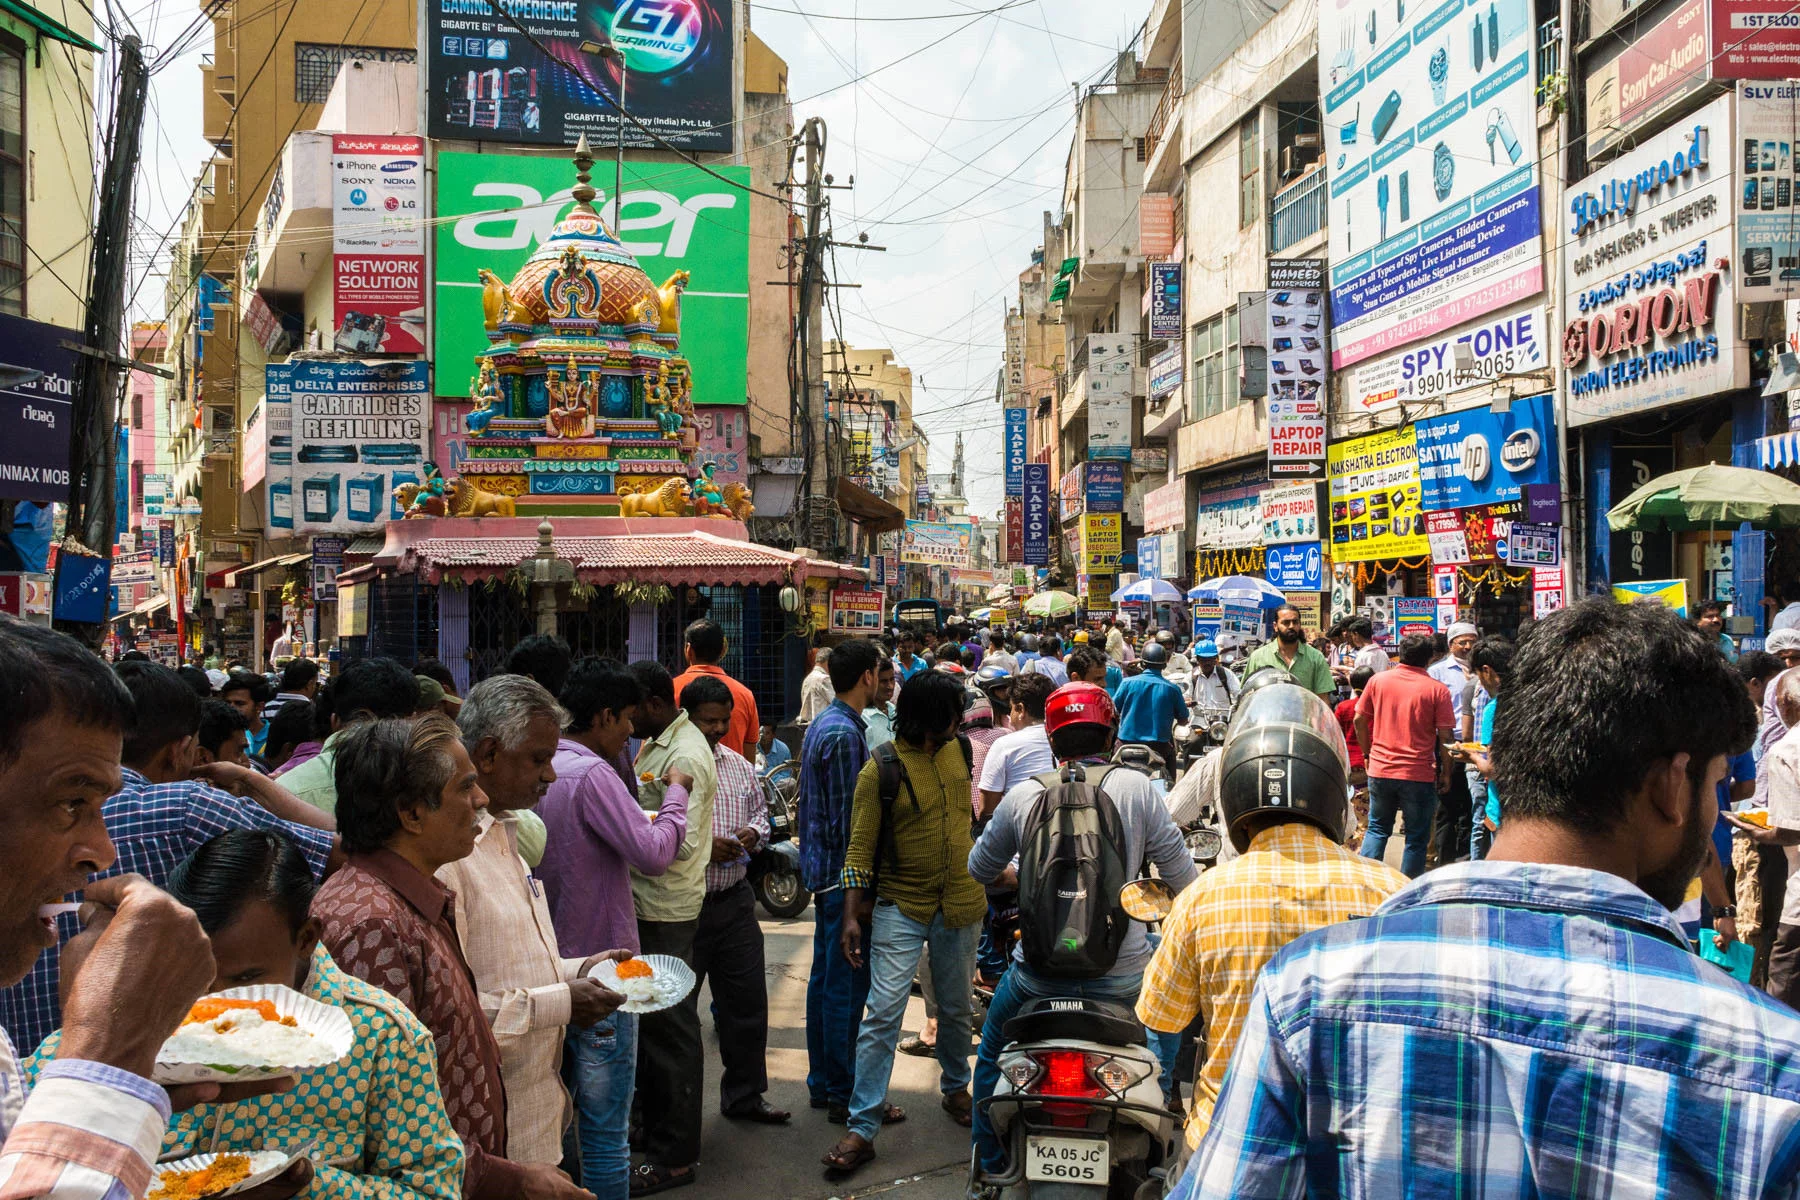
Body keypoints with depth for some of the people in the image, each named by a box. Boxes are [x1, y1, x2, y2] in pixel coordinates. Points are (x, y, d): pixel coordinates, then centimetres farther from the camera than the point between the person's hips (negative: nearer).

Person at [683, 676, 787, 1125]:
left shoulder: (739, 765, 9)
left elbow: (761, 810, 21)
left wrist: (753, 832, -1)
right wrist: (701, 847, -21)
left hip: (735, 901, 6)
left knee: (747, 1000, 11)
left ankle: (744, 1095, 27)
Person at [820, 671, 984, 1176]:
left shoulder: (960, 750, 3)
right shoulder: (881, 768, -12)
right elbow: (860, 846, -11)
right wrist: (851, 916, -15)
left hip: (960, 906, 5)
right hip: (901, 908, -4)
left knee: (956, 1010, 18)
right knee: (882, 1014, -8)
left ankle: (955, 1088, 41)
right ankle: (863, 1126, -2)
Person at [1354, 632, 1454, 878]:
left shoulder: (1378, 680, 1)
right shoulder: (1437, 689, -7)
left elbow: (1360, 720, 6)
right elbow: (1445, 735, -7)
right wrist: (1444, 770, 4)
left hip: (1380, 769, 3)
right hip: (1419, 774, -3)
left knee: (1377, 828, 18)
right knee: (1416, 838, 9)